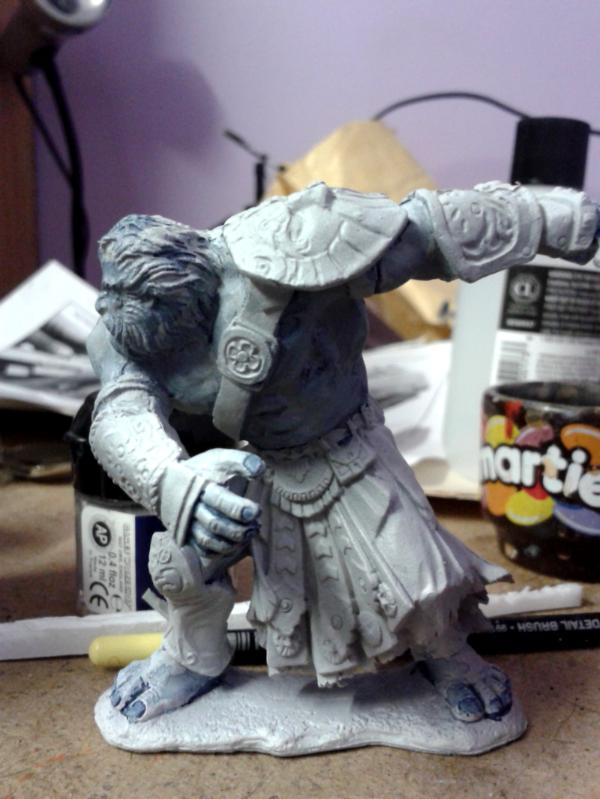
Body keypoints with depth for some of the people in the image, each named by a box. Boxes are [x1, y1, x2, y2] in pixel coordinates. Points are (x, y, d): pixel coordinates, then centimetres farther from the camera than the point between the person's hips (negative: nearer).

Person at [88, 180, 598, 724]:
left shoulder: (286, 247, -32)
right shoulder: (125, 333, -17)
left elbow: (427, 230, -26)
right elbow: (121, 417, -36)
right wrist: (169, 481, -61)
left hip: (344, 453, -3)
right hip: (249, 467, 3)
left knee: (414, 581, -6)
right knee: (181, 561, -4)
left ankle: (447, 657, 32)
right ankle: (193, 662, 30)